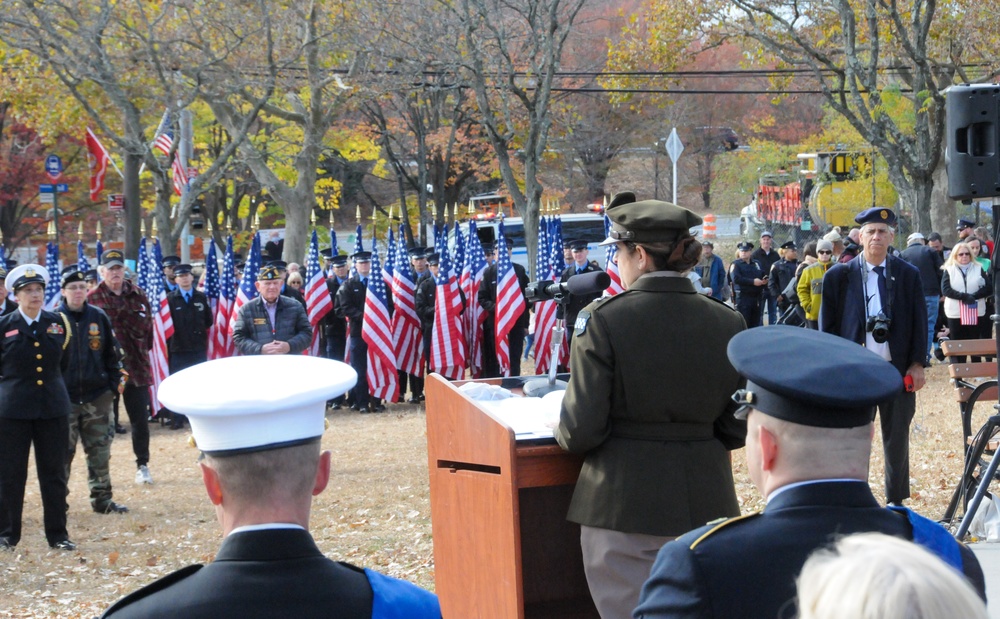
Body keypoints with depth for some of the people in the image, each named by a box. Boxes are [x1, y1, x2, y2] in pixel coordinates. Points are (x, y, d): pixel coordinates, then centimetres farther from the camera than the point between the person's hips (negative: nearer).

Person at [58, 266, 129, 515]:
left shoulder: (99, 317, 6)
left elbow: (111, 352, 11)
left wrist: (117, 380, 5)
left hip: (97, 396, 3)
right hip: (65, 398, -3)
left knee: (100, 450, 8)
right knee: (62, 452, -1)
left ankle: (102, 499, 17)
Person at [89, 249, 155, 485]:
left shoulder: (137, 295, 8)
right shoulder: (93, 298, -3)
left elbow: (145, 324, 5)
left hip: (136, 366, 2)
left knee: (140, 419, 6)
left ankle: (142, 465, 19)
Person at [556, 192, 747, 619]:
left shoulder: (603, 319, -12)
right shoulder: (728, 322, 0)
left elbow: (581, 431, -12)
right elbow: (737, 430, 5)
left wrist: (565, 432, 9)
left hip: (624, 504, -4)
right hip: (705, 503, 4)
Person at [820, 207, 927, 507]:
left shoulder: (908, 275, 4)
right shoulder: (839, 276, 1)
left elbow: (919, 322, 6)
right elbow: (827, 325, 3)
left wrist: (917, 364, 0)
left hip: (898, 369, 1)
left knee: (897, 437, 11)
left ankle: (896, 502, 23)